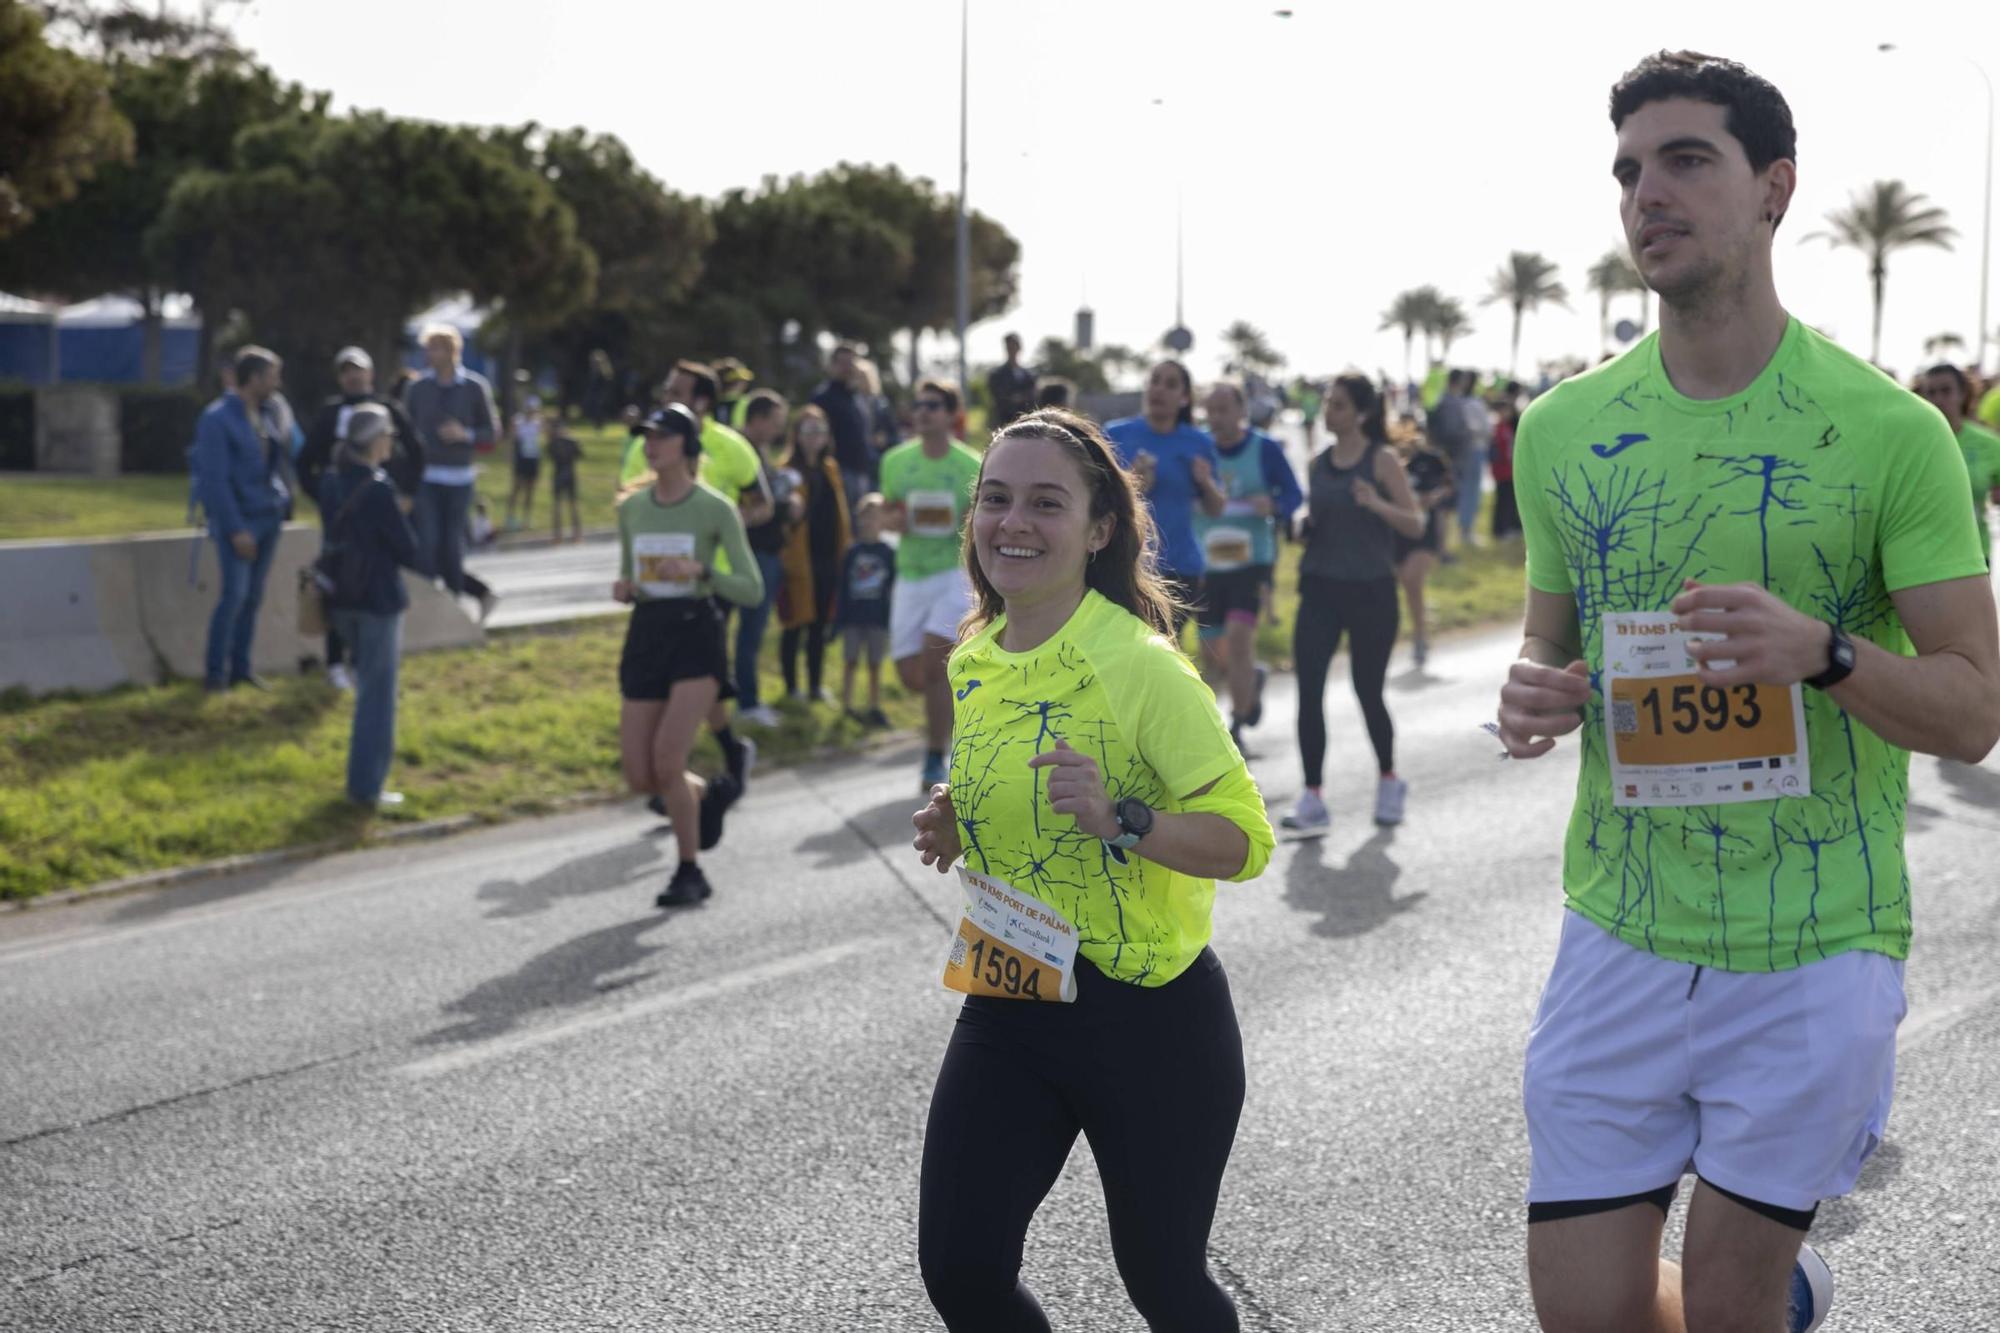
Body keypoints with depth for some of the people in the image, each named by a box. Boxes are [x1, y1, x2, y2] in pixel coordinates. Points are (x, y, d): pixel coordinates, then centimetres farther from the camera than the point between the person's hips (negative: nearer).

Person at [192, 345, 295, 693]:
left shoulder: (266, 415, 10)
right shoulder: (217, 419, -12)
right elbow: (214, 479, -14)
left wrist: (283, 501, 4)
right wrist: (236, 529, -16)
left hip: (269, 517, 7)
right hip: (239, 519, -7)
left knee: (253, 596, 9)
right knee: (234, 594, -10)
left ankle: (240, 667, 17)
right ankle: (215, 671, 0)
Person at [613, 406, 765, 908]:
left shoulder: (715, 509, -5)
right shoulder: (631, 508, 9)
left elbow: (752, 589, -7)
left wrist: (701, 570, -22)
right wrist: (623, 589, -4)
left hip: (696, 635, -5)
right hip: (645, 635, 5)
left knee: (667, 761, -17)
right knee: (640, 776, 2)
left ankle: (690, 871, 1)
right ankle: (712, 792, 34)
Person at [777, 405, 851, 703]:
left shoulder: (831, 469, 13)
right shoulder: (787, 471, -6)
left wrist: (843, 551, 12)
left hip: (828, 558, 6)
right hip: (799, 559, -6)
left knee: (819, 625, 12)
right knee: (795, 625, 1)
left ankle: (815, 685, 20)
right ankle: (791, 687, 11)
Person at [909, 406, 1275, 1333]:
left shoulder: (1141, 668, -17)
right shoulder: (974, 663, 4)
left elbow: (1245, 840, -18)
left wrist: (1121, 819, -33)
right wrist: (959, 824, 2)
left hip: (1150, 1019, -6)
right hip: (1006, 1008, 6)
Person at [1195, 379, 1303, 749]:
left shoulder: (1265, 449, -4)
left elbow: (1294, 495, 0)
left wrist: (1274, 505, -23)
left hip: (1251, 560, -3)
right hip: (1207, 563, 3)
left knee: (1239, 636, -20)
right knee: (1212, 656, 9)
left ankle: (1236, 728, -8)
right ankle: (1253, 677, 44)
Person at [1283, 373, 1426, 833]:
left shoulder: (1382, 461, -5)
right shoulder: (1318, 464, 9)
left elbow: (1416, 524, -10)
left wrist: (1376, 504, -27)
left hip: (1371, 591, -4)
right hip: (1321, 588, 4)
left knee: (1368, 692, 6)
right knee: (1308, 690, -8)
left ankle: (1389, 781, 31)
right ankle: (1312, 799, -5)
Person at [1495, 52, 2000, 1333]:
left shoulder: (1889, 430, -8)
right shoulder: (1563, 427, 4)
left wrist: (1822, 653, -27)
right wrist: (1537, 696, -7)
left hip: (1814, 951, -3)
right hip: (1619, 935, 4)